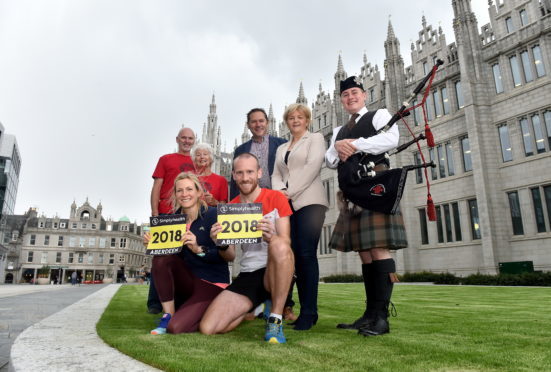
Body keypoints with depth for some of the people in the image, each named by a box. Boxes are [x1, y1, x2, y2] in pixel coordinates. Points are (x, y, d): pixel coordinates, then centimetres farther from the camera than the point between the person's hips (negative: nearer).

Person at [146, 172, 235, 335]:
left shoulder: (212, 215, -12)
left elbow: (231, 255, -18)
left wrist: (199, 249, -32)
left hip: (211, 283, -5)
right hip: (187, 278, 5)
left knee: (176, 327, -22)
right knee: (161, 258, -22)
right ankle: (168, 314, -11)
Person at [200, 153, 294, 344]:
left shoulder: (275, 198, -3)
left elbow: (285, 243, -11)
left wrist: (270, 237, -34)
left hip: (275, 273, -3)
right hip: (247, 276, 4)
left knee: (279, 246, -39)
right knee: (207, 328, -14)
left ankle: (275, 319, -21)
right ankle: (256, 309, 14)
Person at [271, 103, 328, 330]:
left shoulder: (315, 139, 10)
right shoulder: (281, 148, 25)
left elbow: (313, 166, -6)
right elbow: (276, 175, 15)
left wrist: (291, 192, -11)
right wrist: (280, 191, -7)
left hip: (309, 201, -5)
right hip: (288, 205, 5)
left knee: (306, 254, -12)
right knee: (296, 256, 0)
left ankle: (309, 312, -7)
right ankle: (304, 310, 5)